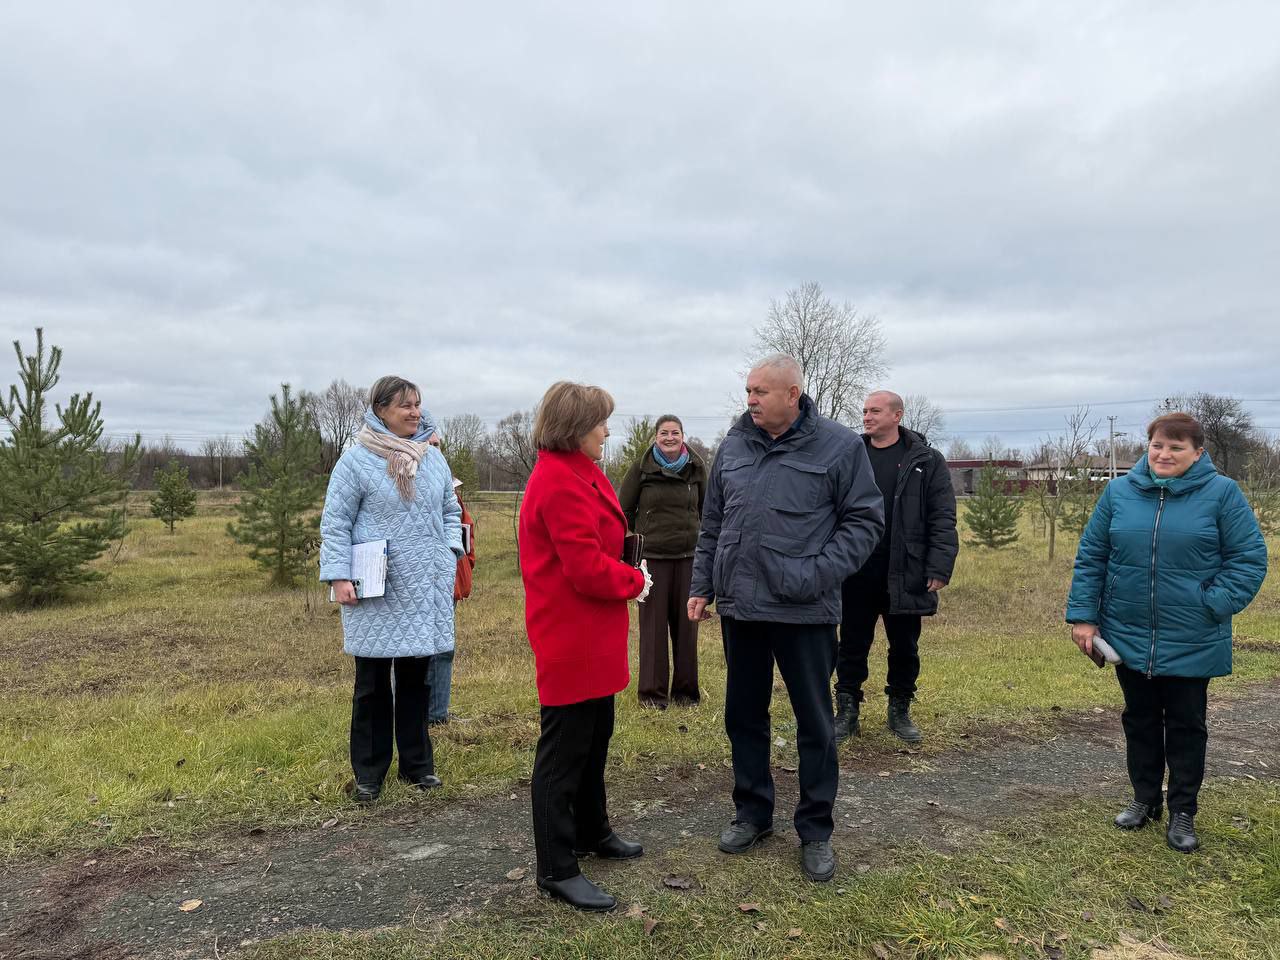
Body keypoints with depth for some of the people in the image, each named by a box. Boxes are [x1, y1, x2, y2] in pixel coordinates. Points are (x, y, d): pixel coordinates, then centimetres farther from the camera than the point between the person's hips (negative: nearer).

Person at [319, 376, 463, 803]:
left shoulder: (434, 458, 9)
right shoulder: (357, 460, -6)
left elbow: (450, 511, 18)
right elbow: (335, 522, -6)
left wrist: (450, 551, 4)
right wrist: (339, 576, -12)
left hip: (425, 589, 4)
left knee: (416, 678, 12)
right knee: (372, 683, 6)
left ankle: (417, 763, 25)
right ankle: (369, 772, 19)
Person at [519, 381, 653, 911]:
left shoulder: (578, 474, 13)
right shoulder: (560, 483, -21)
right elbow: (587, 567, -26)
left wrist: (625, 578, -1)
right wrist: (634, 582, -9)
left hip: (592, 638, 11)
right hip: (570, 639, -11)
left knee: (595, 735, 22)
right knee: (564, 749, 0)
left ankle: (591, 831, 40)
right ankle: (557, 869, 13)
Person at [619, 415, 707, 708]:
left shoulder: (696, 468, 5)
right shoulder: (641, 468, -2)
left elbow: (707, 510, 15)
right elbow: (623, 511, 4)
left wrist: (704, 544, 12)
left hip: (689, 556, 2)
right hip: (652, 556, -2)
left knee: (686, 623, 8)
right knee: (653, 624, 2)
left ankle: (686, 689, 21)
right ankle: (652, 691, 13)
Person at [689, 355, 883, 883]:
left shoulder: (839, 446, -6)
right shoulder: (733, 445, 6)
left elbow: (865, 520, -5)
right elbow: (712, 525, 12)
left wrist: (821, 573, -17)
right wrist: (702, 585, 10)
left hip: (804, 612, -4)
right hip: (739, 606, 4)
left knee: (814, 723, 8)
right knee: (744, 716, 15)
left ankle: (815, 830, 25)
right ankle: (752, 812, 33)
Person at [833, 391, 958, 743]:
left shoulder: (926, 461, 0)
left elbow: (942, 519, -3)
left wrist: (939, 568, -11)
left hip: (904, 575, -1)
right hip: (856, 574, 1)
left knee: (905, 648, 11)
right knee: (852, 647, 9)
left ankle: (900, 711, 28)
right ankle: (847, 711, 22)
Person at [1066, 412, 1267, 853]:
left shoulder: (1221, 493, -8)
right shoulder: (1119, 491, -1)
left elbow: (1249, 559, -7)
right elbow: (1090, 557, 2)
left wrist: (1213, 606, -17)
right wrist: (1083, 614, -3)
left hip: (1192, 643, -2)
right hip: (1128, 637, 3)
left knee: (1186, 726, 11)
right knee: (1139, 721, 17)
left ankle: (1182, 813, 26)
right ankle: (1145, 799, 34)